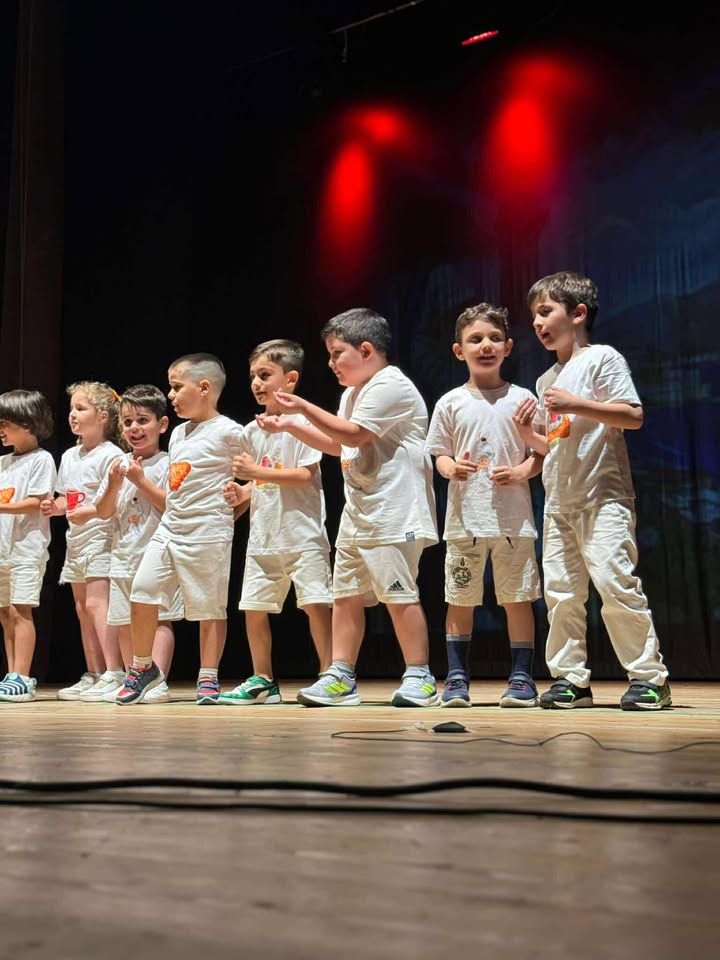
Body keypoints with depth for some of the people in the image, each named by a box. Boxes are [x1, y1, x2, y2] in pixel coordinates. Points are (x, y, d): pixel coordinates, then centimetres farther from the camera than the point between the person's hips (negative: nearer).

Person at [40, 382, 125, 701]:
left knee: (96, 602, -17)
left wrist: (89, 512, -28)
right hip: (75, 540, 9)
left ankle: (114, 674, -17)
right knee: (82, 608, 10)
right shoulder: (69, 456, 16)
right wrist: (54, 506, 3)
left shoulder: (110, 455, -10)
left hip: (101, 537, -9)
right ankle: (93, 675, 17)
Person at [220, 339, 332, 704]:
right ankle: (263, 680, 21)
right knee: (253, 606, 9)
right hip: (263, 534, 7)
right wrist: (240, 493, -1)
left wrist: (257, 472, -21)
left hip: (301, 532, -7)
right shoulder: (252, 430, 12)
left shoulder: (301, 421, -8)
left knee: (315, 602, -8)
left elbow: (305, 476, -17)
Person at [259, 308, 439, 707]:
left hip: (393, 513, -10)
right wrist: (291, 426, 17)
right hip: (358, 511, 10)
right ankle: (340, 678, 13)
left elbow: (354, 434, -19)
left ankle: (419, 677, 1)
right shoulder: (352, 393, 20)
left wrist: (306, 408, -16)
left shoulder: (390, 386, -12)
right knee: (346, 592, 8)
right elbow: (337, 444, 25)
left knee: (399, 591, -8)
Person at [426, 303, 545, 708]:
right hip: (465, 518, 1)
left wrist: (521, 472, -12)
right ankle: (457, 678, 15)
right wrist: (451, 468, -14)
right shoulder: (450, 403, 6)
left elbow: (542, 451, 7)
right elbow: (440, 454, 8)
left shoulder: (521, 399, 5)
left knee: (517, 597, 3)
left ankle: (522, 677, 13)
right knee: (460, 599, 5)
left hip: (513, 516, 0)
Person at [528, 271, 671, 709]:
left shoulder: (602, 358, -2)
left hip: (603, 496, -8)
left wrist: (576, 404, -19)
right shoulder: (547, 380, 20)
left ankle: (650, 676, -5)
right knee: (560, 591, 4)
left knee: (615, 580, -14)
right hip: (559, 501, 8)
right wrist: (528, 431, 5)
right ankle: (570, 679, 11)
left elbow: (633, 416, -13)